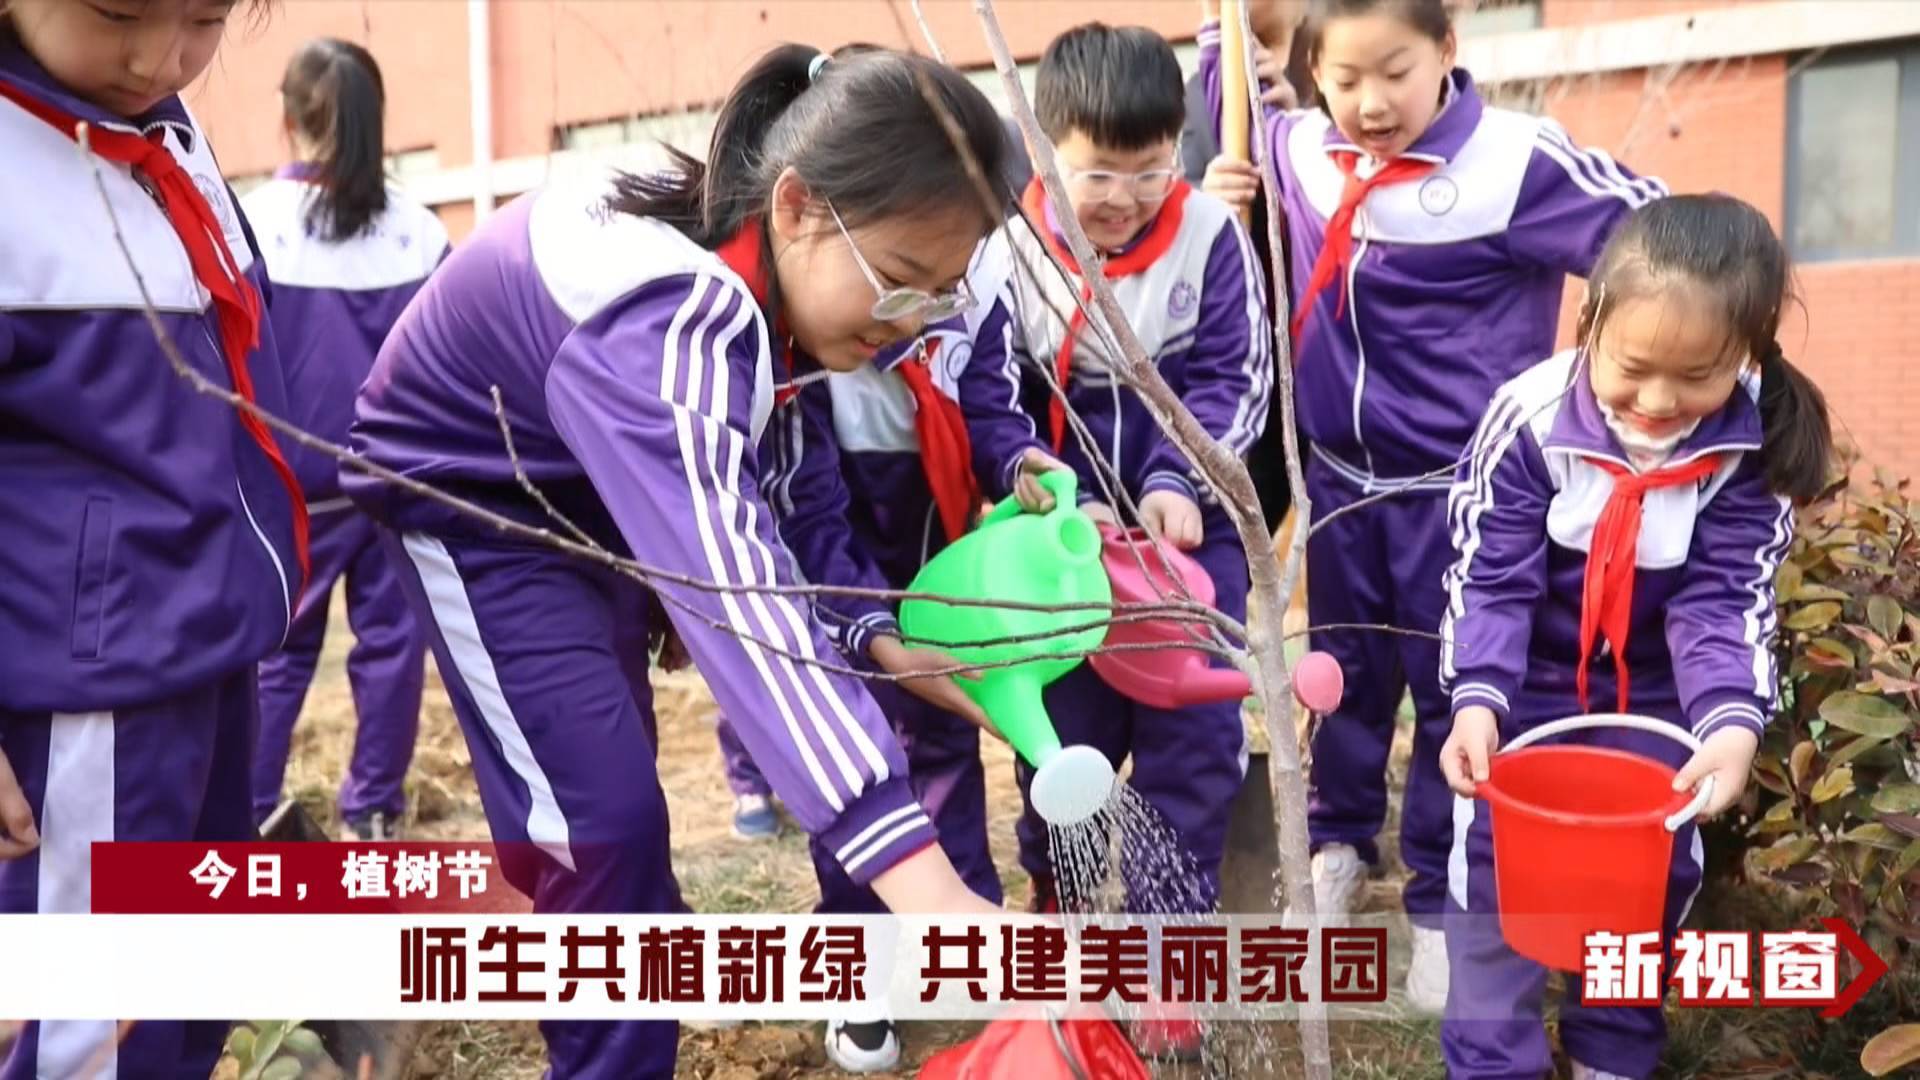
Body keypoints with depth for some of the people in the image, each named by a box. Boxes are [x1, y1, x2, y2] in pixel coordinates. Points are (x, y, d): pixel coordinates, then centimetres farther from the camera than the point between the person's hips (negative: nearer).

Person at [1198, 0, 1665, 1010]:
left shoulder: (1516, 161, -17)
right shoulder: (1297, 151, -3)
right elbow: (1227, 91, 17)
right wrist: (1232, 197, -2)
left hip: (1460, 483, -4)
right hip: (1338, 472, 4)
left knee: (1453, 688, 6)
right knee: (1347, 669, 19)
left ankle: (1440, 900, 24)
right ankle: (1339, 840, 41)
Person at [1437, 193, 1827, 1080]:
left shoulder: (1756, 448, -20)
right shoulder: (1529, 418, -25)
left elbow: (1727, 599, -19)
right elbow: (1491, 579, -22)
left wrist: (1733, 722, -37)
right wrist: (1477, 700, -35)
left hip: (1654, 696, 2)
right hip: (1524, 683, -2)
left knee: (1657, 864, 8)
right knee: (1494, 858, -4)